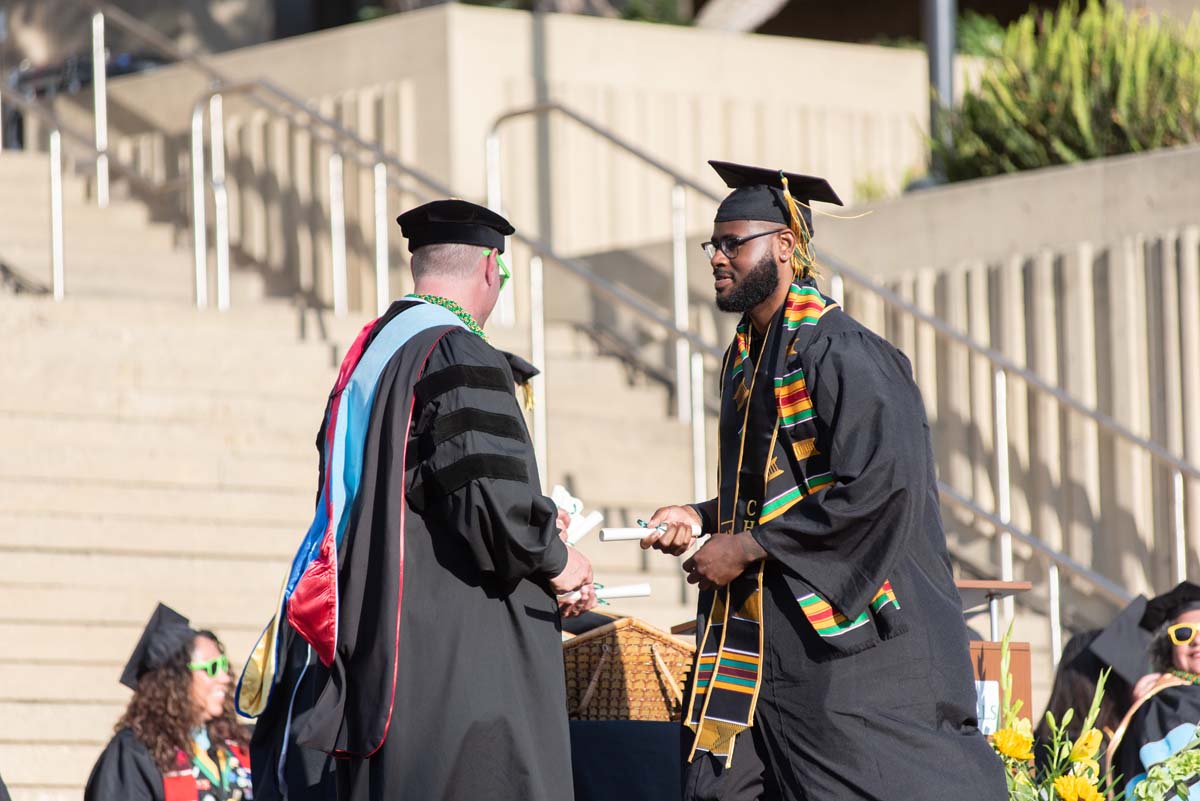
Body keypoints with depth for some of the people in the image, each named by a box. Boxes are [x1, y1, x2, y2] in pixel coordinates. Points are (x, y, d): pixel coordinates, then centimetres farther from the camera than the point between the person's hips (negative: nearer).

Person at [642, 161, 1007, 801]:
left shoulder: (841, 355, -13)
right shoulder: (746, 357, 15)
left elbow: (879, 490, -22)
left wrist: (748, 547, -16)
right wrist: (702, 517, 7)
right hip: (758, 636, 8)